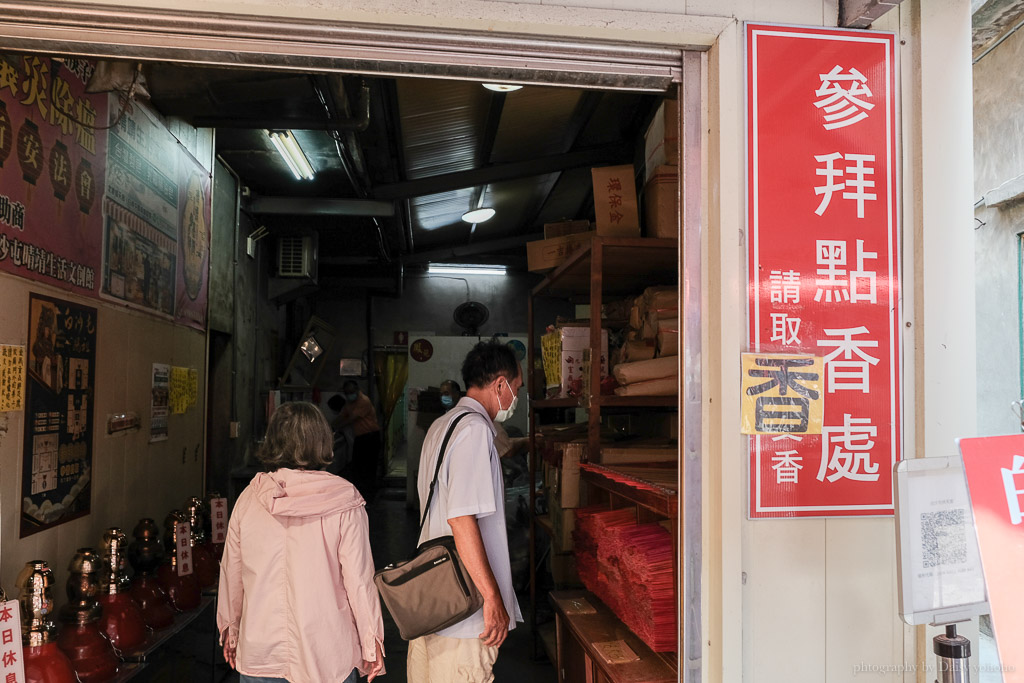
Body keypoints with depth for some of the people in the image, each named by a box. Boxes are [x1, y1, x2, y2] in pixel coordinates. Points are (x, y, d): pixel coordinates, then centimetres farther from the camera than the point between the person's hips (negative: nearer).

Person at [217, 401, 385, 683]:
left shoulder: (249, 498, -3)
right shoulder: (344, 503, -12)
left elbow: (231, 573, 6)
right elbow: (359, 579, -11)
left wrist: (230, 629, 21)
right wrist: (372, 645, 0)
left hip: (259, 656, 3)